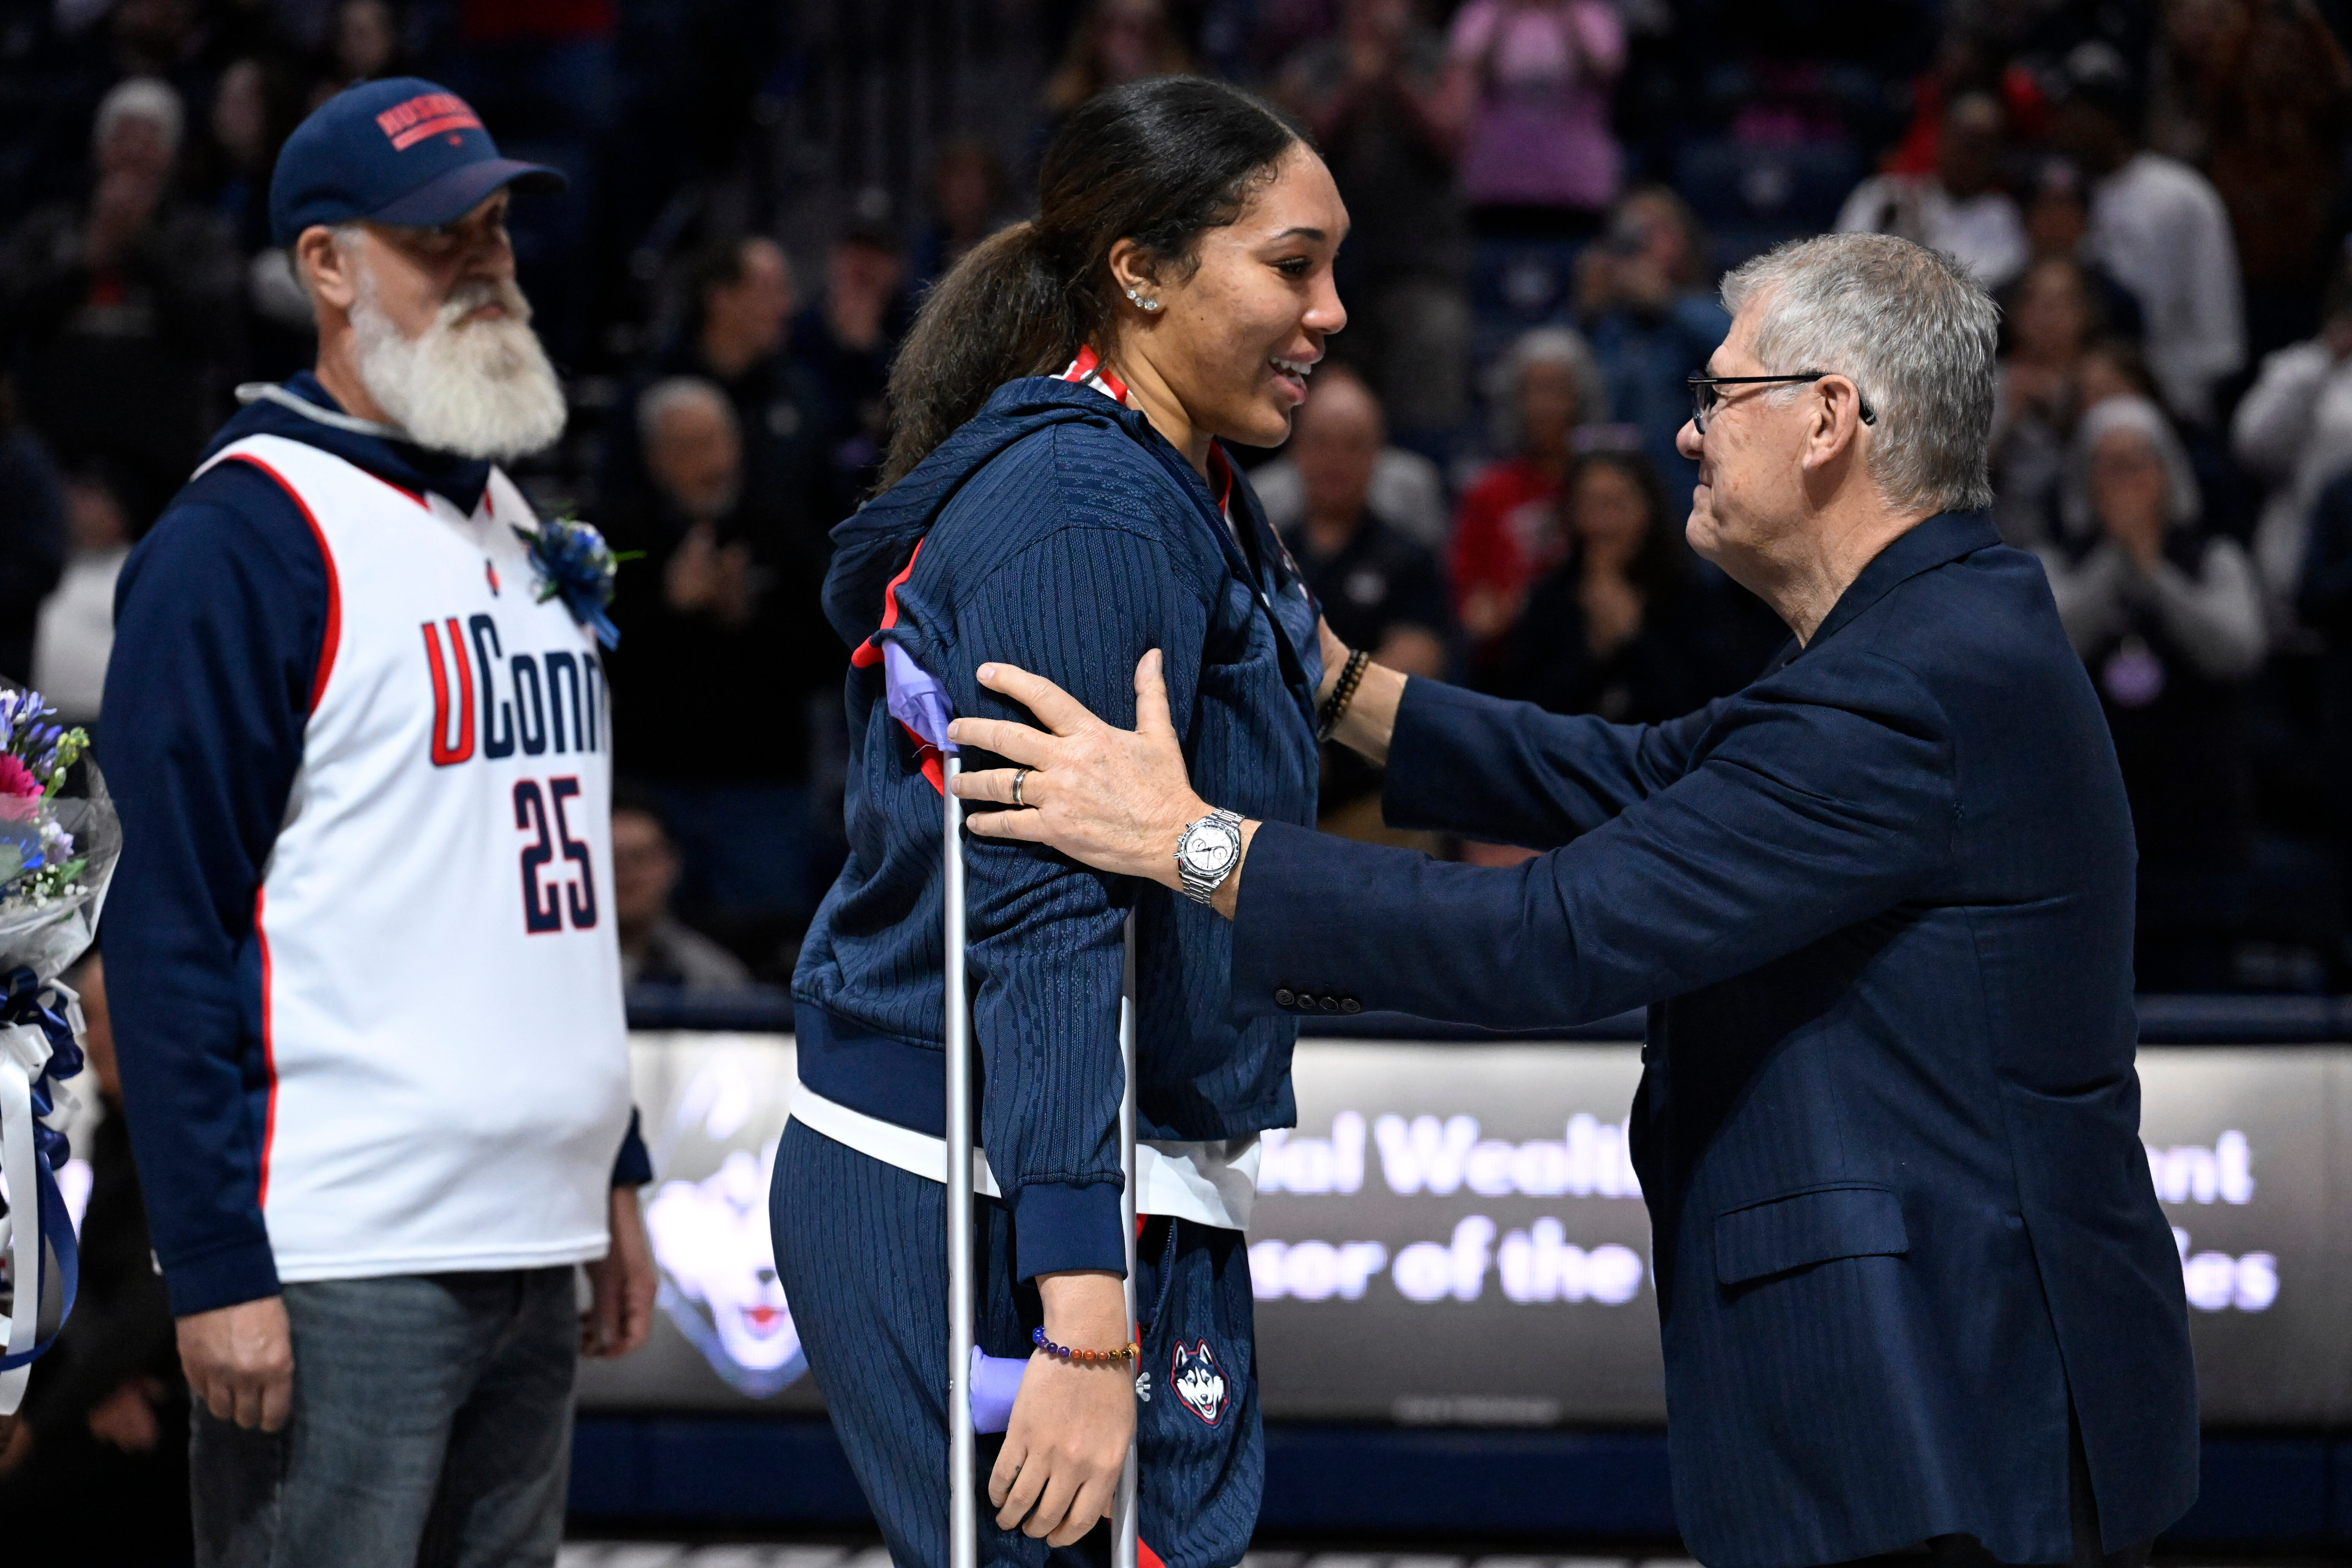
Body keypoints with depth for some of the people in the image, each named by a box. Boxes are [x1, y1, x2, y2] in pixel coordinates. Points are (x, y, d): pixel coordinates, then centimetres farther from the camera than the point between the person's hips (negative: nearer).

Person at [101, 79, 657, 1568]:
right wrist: (217, 1269, -18)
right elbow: (171, 928, -13)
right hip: (337, 1269, -8)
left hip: (533, 1251, 8)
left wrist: (617, 1184, 19)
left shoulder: (521, 533, 18)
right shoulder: (245, 539, -9)